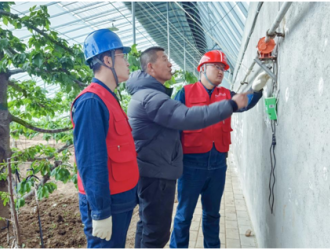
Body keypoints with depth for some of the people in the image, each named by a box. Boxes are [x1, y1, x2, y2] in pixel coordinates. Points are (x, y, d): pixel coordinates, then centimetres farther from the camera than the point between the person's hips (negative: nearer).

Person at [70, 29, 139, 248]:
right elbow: (91, 163, -23)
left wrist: (130, 192, 16)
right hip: (106, 201, -9)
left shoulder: (109, 98, 9)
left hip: (122, 196, 9)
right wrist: (100, 212, -20)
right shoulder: (92, 102, -20)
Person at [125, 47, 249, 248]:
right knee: (157, 231, 0)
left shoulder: (148, 94, 16)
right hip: (156, 173, -11)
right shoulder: (150, 97, -20)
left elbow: (176, 117, 19)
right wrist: (231, 105, -25)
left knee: (148, 226, 21)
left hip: (153, 171, 11)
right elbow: (188, 117, -30)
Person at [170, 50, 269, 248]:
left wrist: (257, 89, -29)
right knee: (184, 213, 7)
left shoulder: (226, 95, 10)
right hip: (192, 163, -4)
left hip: (218, 163, 4)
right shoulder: (185, 93, -1)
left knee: (212, 212, 18)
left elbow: (244, 104, -9)